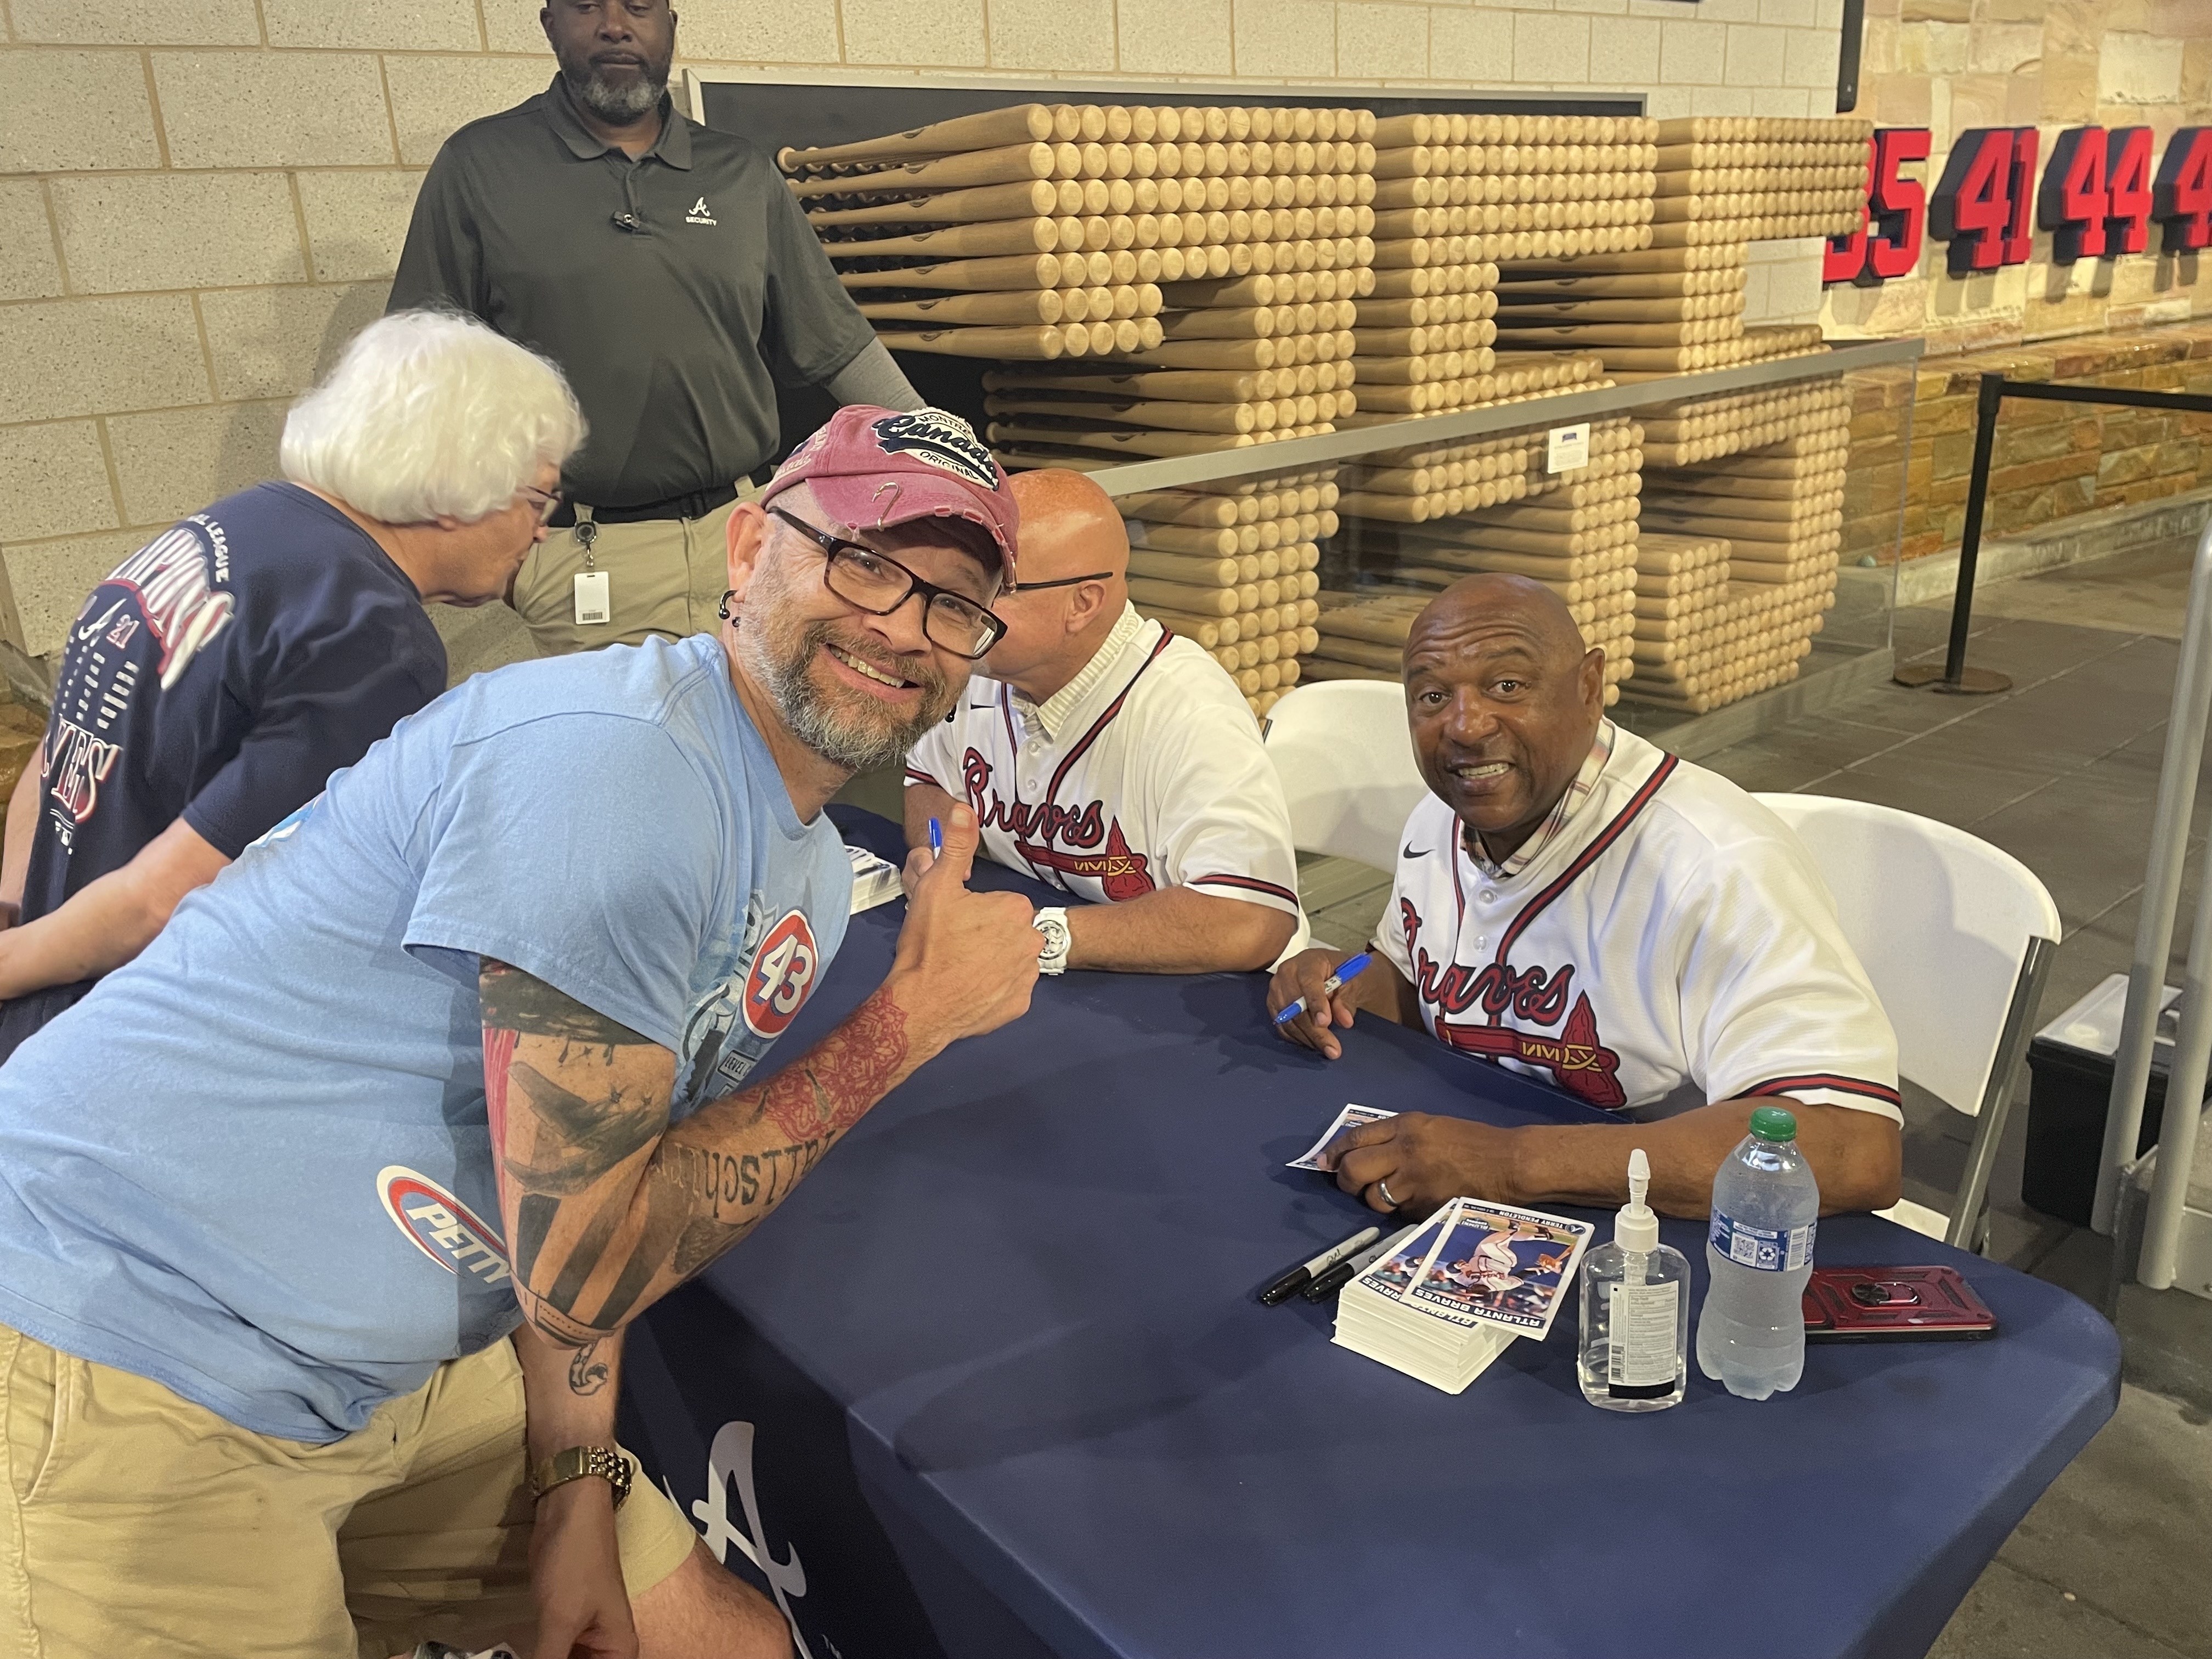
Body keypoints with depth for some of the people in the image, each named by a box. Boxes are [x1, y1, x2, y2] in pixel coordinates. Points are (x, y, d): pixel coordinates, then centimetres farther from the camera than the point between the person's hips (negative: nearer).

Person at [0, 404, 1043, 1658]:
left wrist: (576, 1485, -1)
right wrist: (911, 1018, -20)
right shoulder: (613, 759, -26)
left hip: (403, 1368, 8)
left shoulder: (813, 873, 4)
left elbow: (596, 1201, 9)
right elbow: (577, 1268, -24)